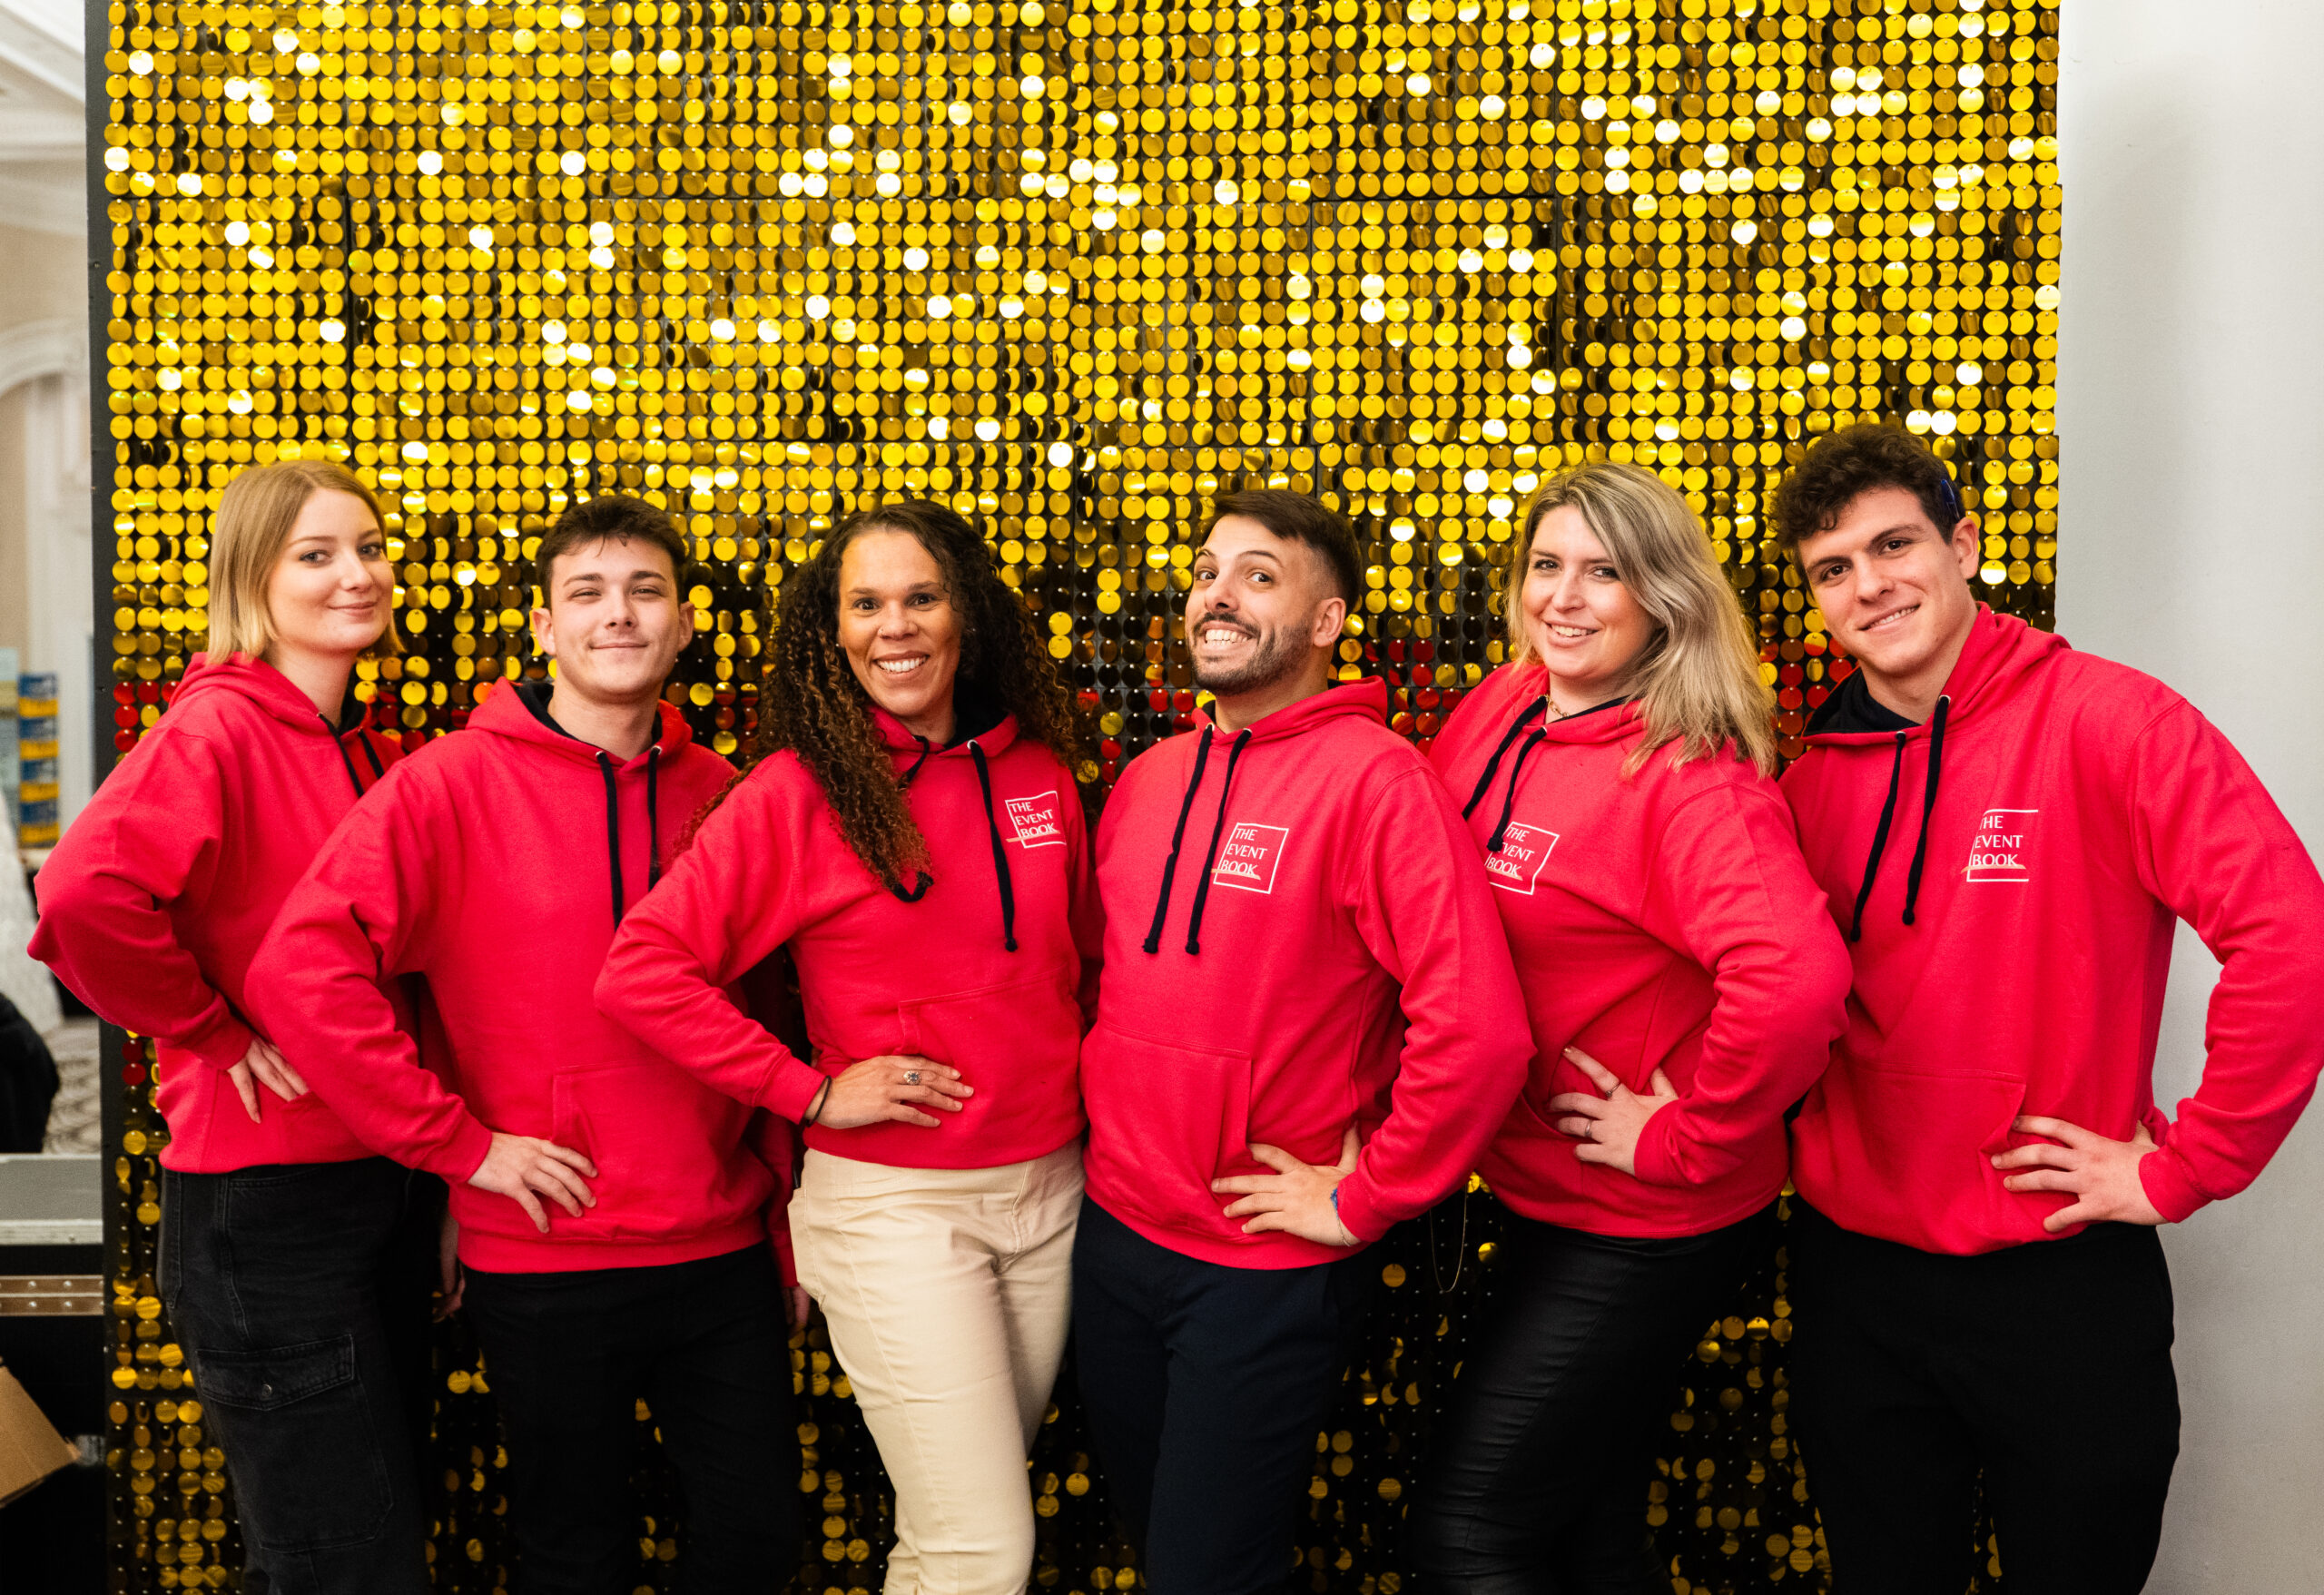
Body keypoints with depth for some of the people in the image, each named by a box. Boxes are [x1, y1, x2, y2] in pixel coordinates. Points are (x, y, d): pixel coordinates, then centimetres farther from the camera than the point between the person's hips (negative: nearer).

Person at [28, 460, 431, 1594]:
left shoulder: (374, 754, 11)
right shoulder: (215, 726, -14)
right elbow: (86, 893, -31)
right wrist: (212, 1032, -18)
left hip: (386, 1182, 8)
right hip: (266, 1194, -8)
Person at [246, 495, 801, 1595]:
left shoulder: (718, 792, 3)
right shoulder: (453, 782, -9)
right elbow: (303, 971, -17)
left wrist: (787, 1232, 9)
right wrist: (462, 1144, -15)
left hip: (723, 1254, 3)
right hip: (547, 1264, -3)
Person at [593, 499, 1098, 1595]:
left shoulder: (1039, 771, 4)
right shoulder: (796, 791, -10)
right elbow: (643, 971, -16)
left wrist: (1083, 1074, 6)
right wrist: (810, 1092, -15)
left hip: (1050, 1189, 5)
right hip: (891, 1205, -5)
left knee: (976, 1506, 18)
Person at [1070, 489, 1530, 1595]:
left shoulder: (1373, 777, -17)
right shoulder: (1147, 778, 6)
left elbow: (1476, 1029, -25)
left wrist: (1359, 1201, -18)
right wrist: (1103, 1117, 8)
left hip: (1265, 1270, -6)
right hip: (1112, 1232, 7)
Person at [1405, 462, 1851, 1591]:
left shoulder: (1690, 777, -21)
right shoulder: (1494, 715, 0)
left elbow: (1797, 978, -37)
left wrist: (1684, 1139, -25)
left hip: (1646, 1231, -7)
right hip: (1539, 1196, 7)